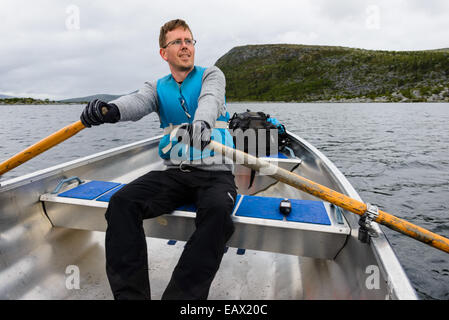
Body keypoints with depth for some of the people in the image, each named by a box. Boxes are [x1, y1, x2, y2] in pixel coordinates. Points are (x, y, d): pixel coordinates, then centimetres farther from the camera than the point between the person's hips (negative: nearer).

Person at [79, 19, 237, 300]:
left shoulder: (211, 75, 7)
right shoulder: (158, 87, 13)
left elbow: (210, 99, -18)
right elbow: (138, 102, -9)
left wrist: (202, 122, -42)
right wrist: (110, 110, -34)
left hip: (215, 174, -2)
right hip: (173, 174, 3)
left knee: (217, 211, -35)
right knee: (122, 202, -20)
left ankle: (181, 297, -27)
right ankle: (130, 293, -16)